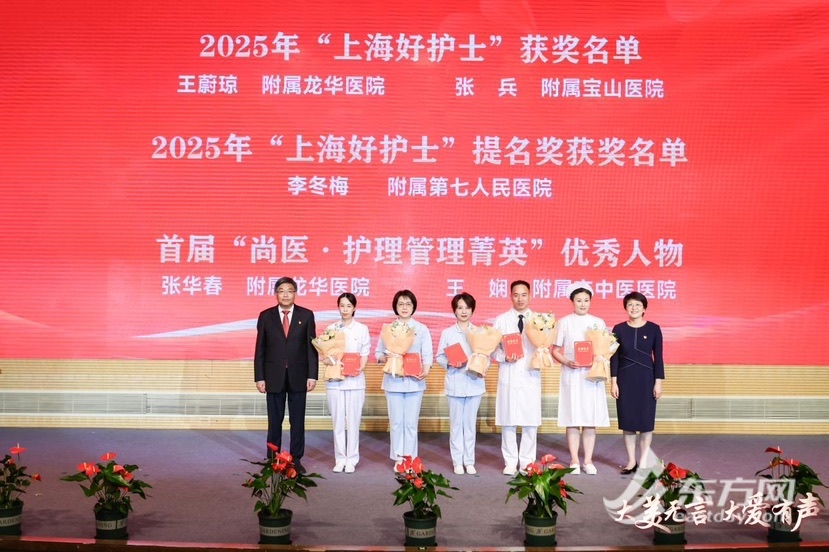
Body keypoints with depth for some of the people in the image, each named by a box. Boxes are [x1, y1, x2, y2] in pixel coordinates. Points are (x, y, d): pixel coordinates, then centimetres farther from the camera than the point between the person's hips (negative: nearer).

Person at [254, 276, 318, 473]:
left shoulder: (306, 315, 2)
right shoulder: (266, 316, 2)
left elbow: (312, 347, 1)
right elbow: (260, 349, 2)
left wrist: (312, 375, -6)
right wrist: (259, 377, -3)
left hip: (298, 376, 0)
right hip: (274, 376, 0)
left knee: (297, 420, 5)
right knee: (274, 420, 7)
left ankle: (296, 459, 14)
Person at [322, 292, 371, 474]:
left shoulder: (362, 329, 4)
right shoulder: (331, 329, 6)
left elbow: (365, 355, 2)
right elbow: (324, 355, 6)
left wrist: (359, 369, -16)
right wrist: (332, 363, -15)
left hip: (355, 381, -1)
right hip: (335, 380, 1)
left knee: (353, 421, 1)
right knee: (338, 421, 4)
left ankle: (351, 459, 9)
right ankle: (340, 459, 13)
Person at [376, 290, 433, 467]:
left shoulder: (422, 329, 6)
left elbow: (427, 354, 0)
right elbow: (378, 353, 8)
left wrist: (426, 371, -19)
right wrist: (384, 358, -15)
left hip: (414, 381, 0)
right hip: (393, 380, 1)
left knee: (411, 422, 2)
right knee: (396, 422, 3)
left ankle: (410, 457, 10)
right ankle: (398, 458, 12)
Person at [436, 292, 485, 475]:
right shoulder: (447, 333, 2)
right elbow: (439, 357, 3)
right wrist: (450, 363, -16)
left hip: (474, 383, 1)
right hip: (455, 384, -1)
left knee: (470, 423, 7)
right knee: (456, 423, 4)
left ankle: (469, 461, 16)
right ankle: (457, 461, 13)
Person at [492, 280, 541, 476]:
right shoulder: (501, 320, 7)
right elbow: (493, 348, 5)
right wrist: (504, 357, -13)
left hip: (531, 376, 0)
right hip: (508, 375, 0)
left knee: (531, 421, 3)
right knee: (508, 420, 2)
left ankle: (527, 462, 13)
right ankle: (510, 462, 11)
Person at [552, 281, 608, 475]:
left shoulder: (598, 322, 8)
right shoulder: (564, 322, 3)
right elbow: (555, 350, 3)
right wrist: (567, 362, -14)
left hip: (592, 375, 1)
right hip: (571, 375, -1)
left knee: (591, 420, 2)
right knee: (572, 419, -1)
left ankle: (588, 461, 9)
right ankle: (574, 461, 7)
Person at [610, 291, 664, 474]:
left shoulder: (653, 329, -1)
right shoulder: (619, 329, 1)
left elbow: (658, 357, 0)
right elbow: (614, 357, 2)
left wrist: (658, 382, -4)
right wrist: (613, 382, -2)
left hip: (646, 379, -1)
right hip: (625, 378, 1)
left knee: (646, 419, 3)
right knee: (627, 419, 4)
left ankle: (643, 460, 14)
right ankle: (631, 460, 14)